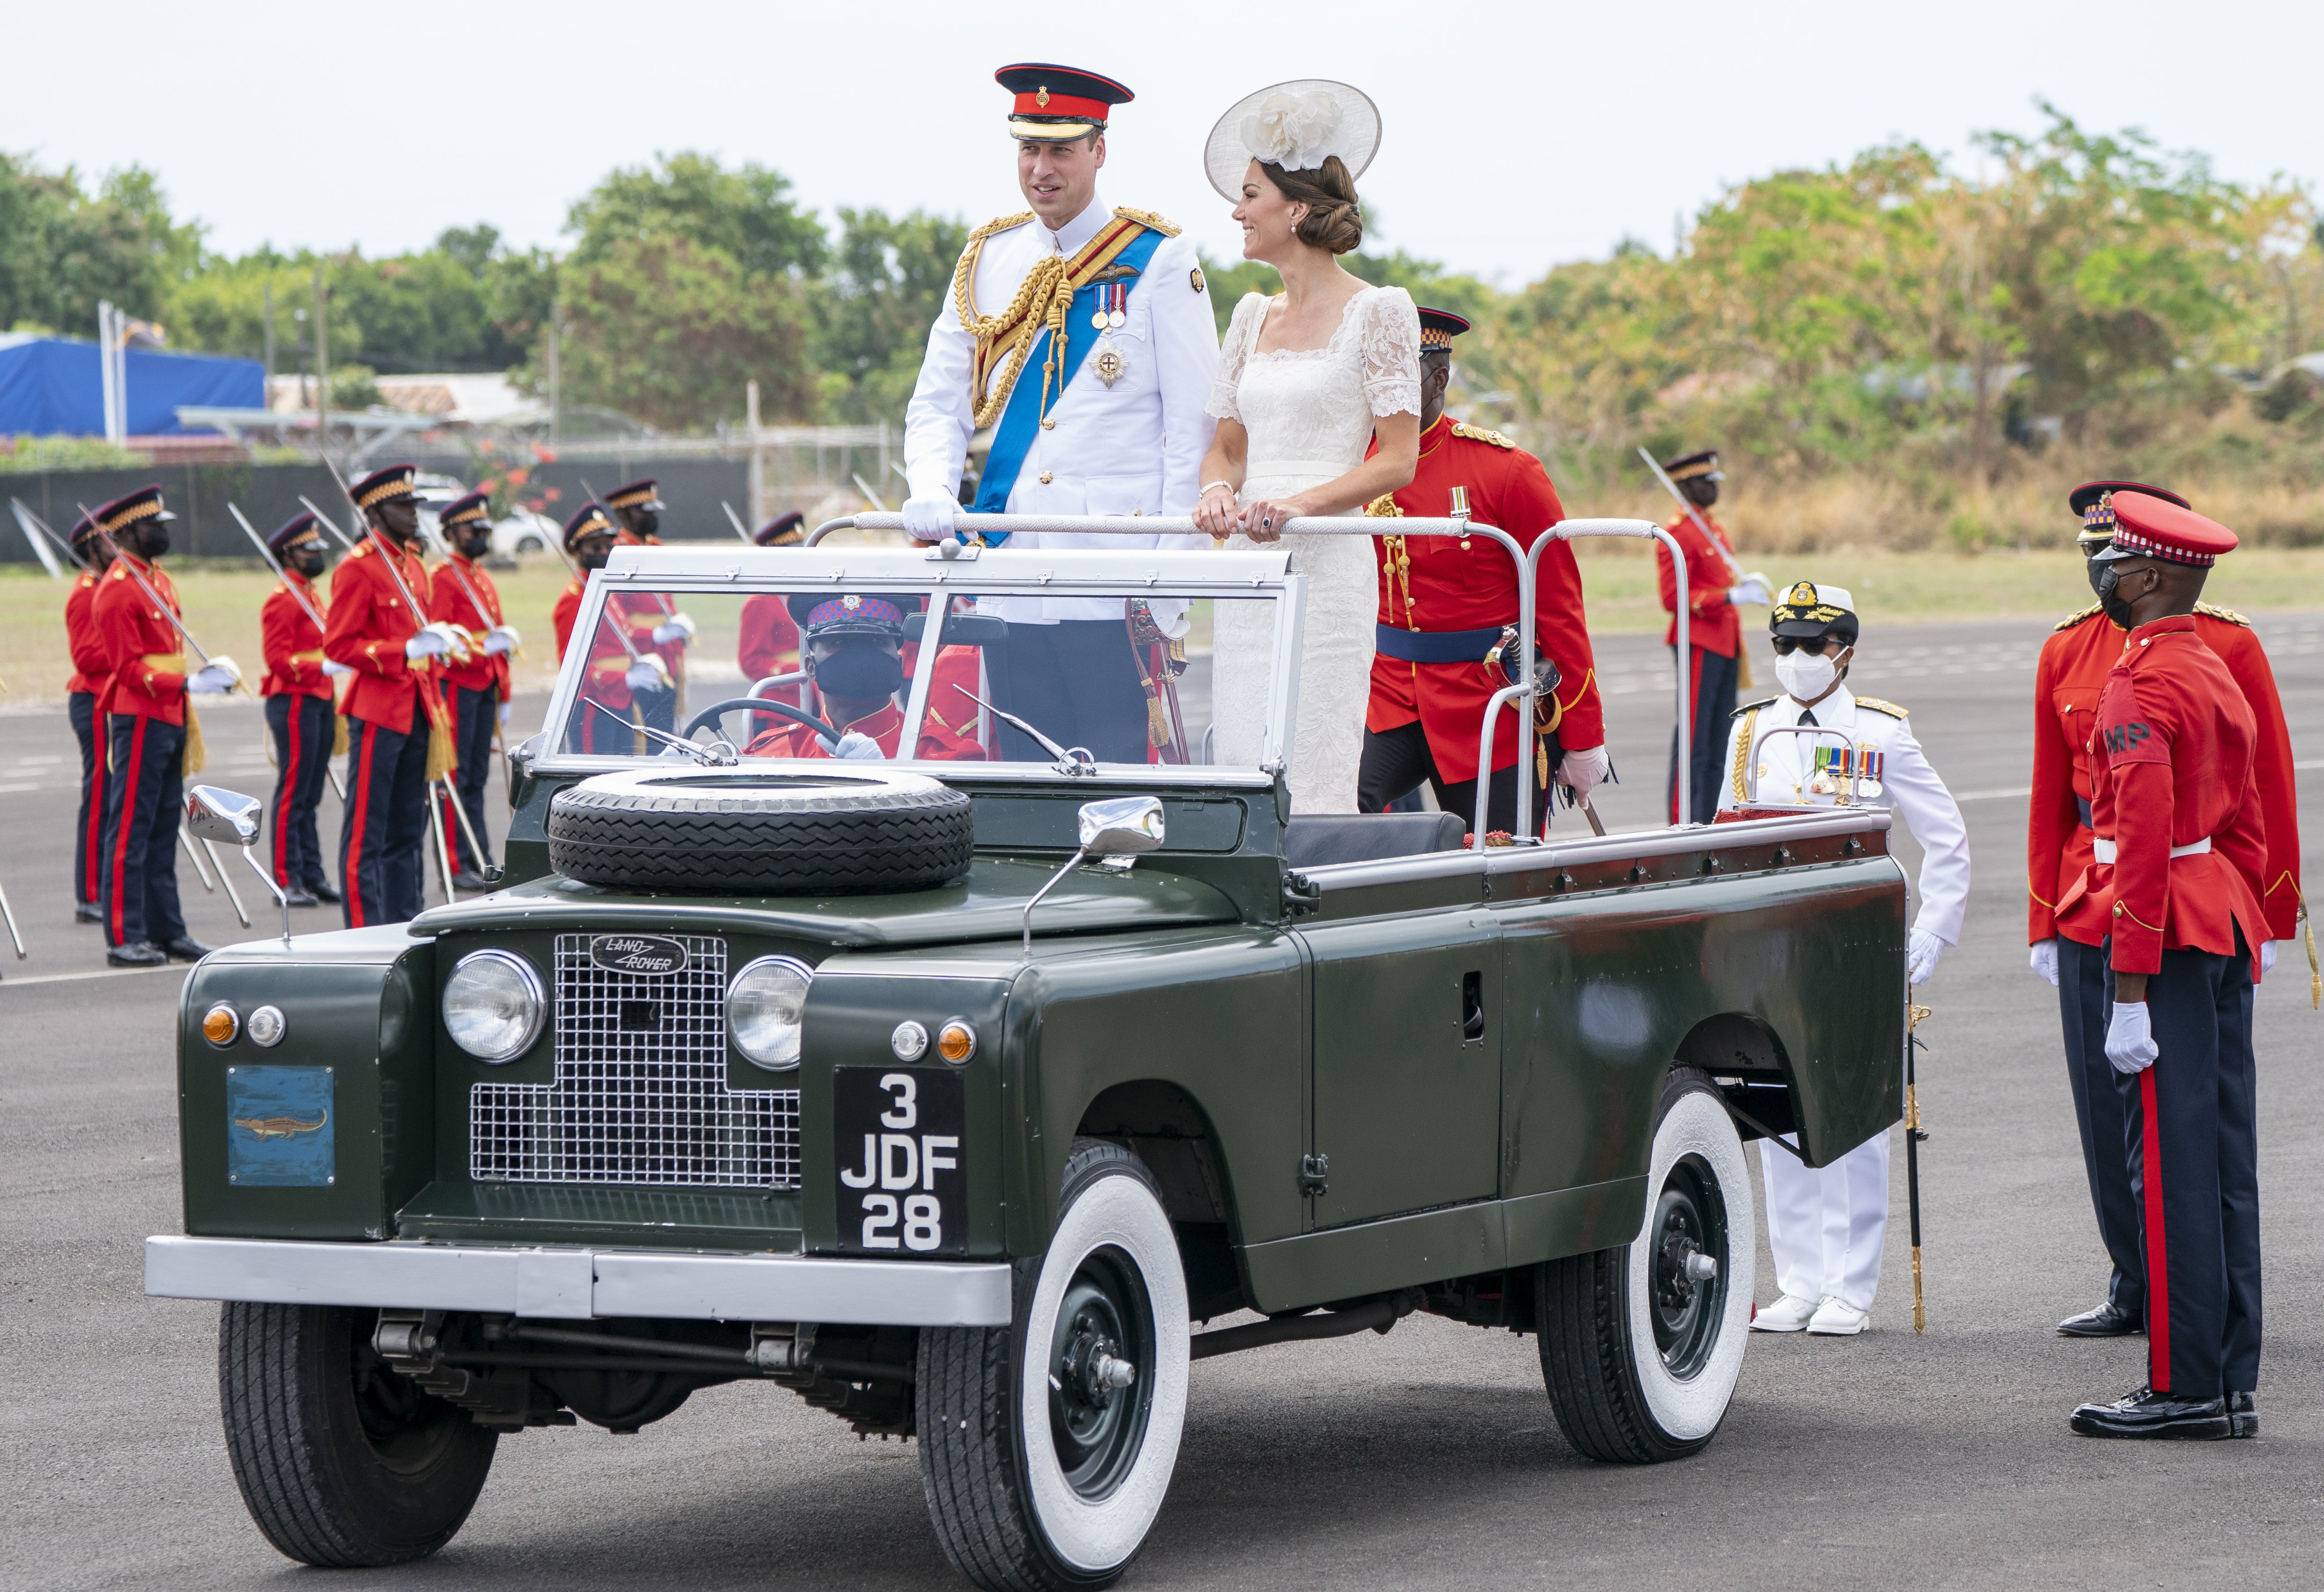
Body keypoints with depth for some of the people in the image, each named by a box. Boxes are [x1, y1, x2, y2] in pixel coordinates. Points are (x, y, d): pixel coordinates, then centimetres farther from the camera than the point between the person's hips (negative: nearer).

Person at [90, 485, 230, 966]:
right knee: (130, 832, -6)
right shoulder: (117, 591, -13)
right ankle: (124, 939, -5)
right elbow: (130, 670, -18)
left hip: (170, 719, 9)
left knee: (163, 832, 12)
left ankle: (167, 931, 17)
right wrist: (190, 684, -24)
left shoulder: (158, 580, 16)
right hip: (139, 720, -9)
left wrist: (210, 670, 7)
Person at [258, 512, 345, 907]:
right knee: (293, 794, -6)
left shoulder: (311, 596, 19)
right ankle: (288, 881, -4)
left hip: (319, 700, 9)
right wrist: (323, 667, -27)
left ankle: (313, 876, 14)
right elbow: (280, 660, -18)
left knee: (311, 797, 11)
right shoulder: (281, 600, -11)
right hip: (294, 701, -9)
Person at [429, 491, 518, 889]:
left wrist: (503, 696, 21)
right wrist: (484, 645, -25)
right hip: (457, 686, -9)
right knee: (454, 779, -6)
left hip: (484, 687, 9)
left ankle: (481, 860, 13)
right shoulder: (443, 577, -9)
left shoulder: (483, 577, 19)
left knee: (476, 777, 11)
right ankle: (457, 866, -5)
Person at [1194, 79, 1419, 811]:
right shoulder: (1254, 316, 18)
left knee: (1314, 789, -10)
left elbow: (1397, 462, -7)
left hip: (1327, 565, -6)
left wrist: (1296, 504, -20)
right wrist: (1218, 491, -4)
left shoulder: (1378, 312, -2)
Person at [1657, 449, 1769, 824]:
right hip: (1698, 644, -10)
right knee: (1694, 738, -9)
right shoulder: (1678, 534, -12)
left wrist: (1746, 584, 7)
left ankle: (1713, 817, 14)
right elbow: (1674, 598, -18)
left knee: (1721, 737, 10)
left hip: (1724, 643, 10)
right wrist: (1732, 596, -23)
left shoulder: (1715, 529, 18)